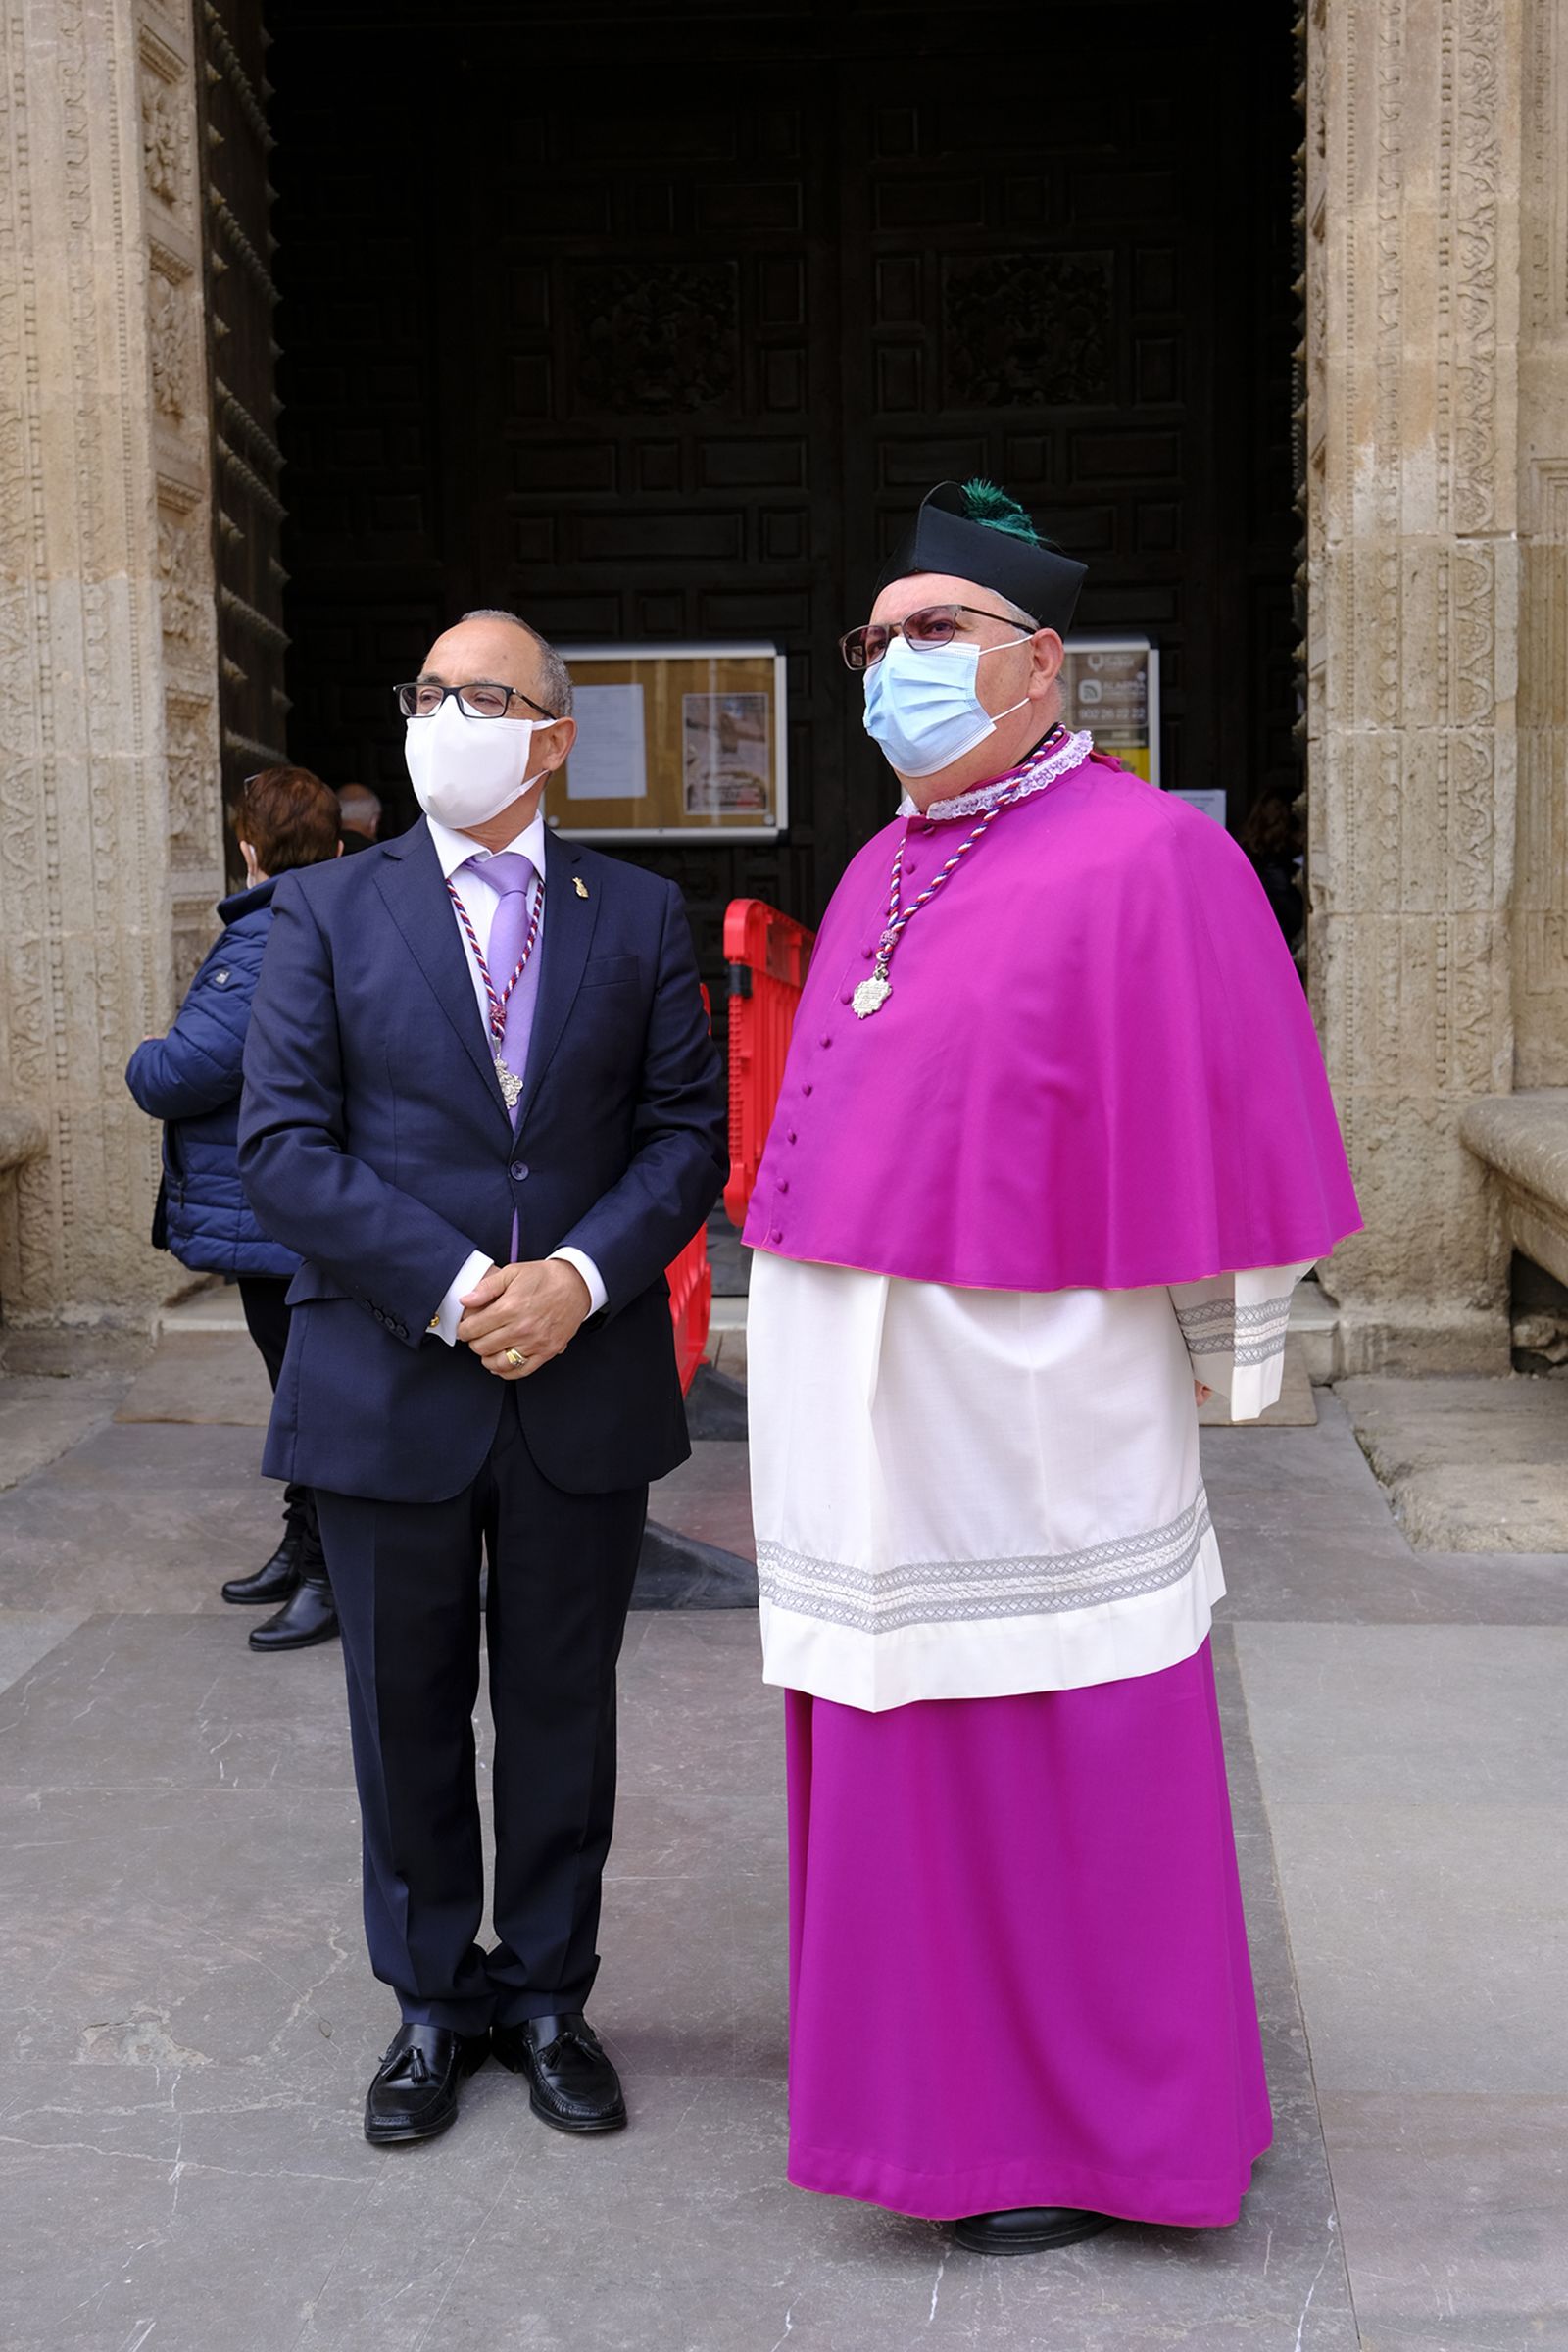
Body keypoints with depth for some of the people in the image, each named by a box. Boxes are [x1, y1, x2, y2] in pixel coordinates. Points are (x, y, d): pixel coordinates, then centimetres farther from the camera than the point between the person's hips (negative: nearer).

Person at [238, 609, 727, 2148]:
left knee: (563, 1710, 12)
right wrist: (450, 1287, -15)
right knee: (407, 1714, 11)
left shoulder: (637, 915, 6)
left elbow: (687, 1130, 2)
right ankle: (432, 2003, 29)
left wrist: (583, 1274, -15)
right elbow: (282, 1143, -5)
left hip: (587, 1384, 1)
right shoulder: (329, 912, 3)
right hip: (388, 1386, 0)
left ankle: (548, 1996, 29)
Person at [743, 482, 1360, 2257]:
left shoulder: (1143, 862, -13)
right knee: (900, 1774, 17)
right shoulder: (879, 874, 12)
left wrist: (1203, 1388, -7)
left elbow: (1224, 1148, -11)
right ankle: (942, 2068, 37)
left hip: (1023, 1435, -7)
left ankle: (1083, 2129, 26)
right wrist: (803, 1435, 16)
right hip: (866, 1439, 8)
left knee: (1053, 1781, 7)